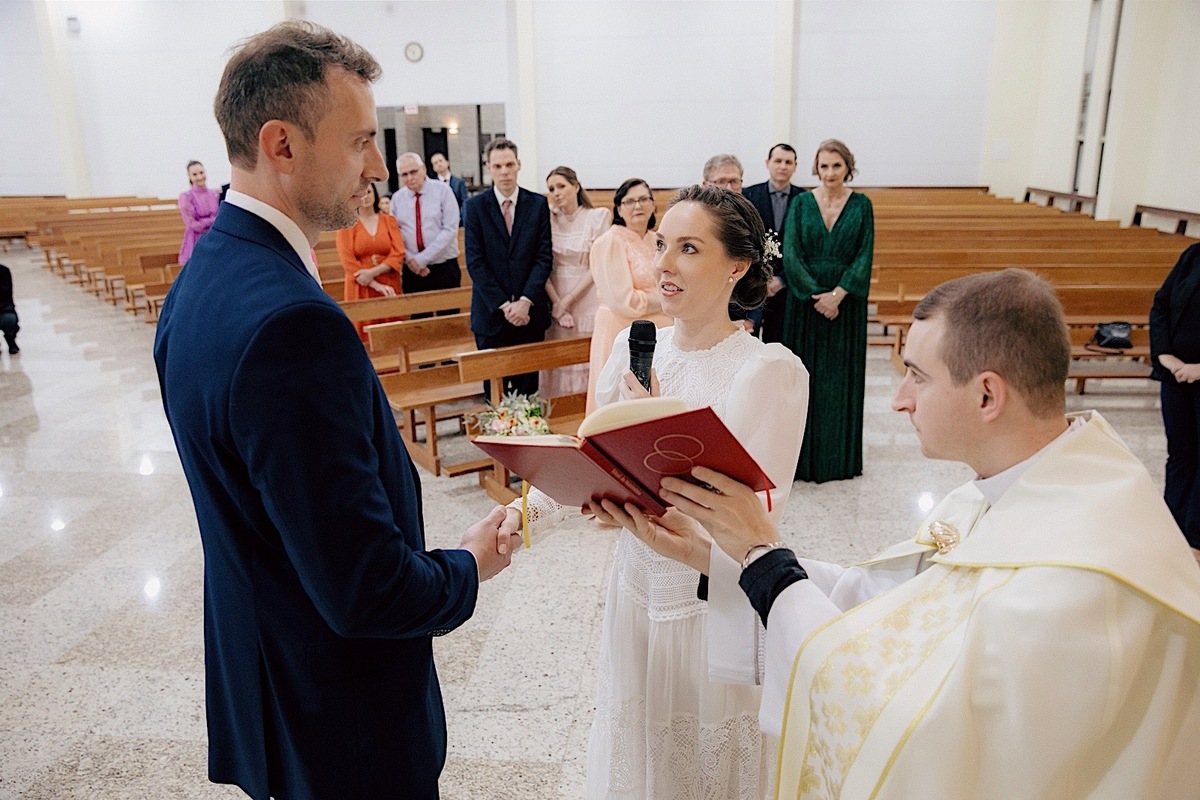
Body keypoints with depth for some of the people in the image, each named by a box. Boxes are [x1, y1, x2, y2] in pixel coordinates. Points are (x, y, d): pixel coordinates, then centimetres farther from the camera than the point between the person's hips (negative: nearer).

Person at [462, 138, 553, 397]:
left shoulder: (538, 204, 4)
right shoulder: (475, 206, 0)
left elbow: (545, 257, 0)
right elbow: (475, 262, -5)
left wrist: (525, 301, -11)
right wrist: (503, 305, -12)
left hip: (530, 311, 1)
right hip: (491, 313, -1)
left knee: (529, 387, 6)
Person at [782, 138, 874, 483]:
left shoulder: (861, 205, 2)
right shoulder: (801, 203, 2)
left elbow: (865, 256, -3)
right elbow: (791, 254, -6)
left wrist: (837, 294, -15)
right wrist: (817, 294, -15)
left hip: (846, 302, 0)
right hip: (804, 300, 0)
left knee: (841, 376, 5)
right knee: (805, 375, 3)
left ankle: (839, 456, 16)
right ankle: (804, 455, 13)